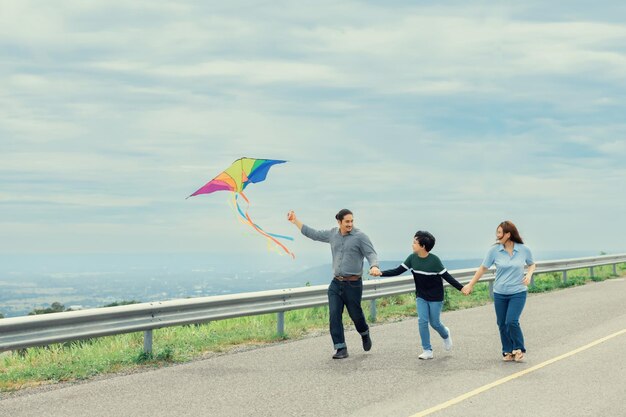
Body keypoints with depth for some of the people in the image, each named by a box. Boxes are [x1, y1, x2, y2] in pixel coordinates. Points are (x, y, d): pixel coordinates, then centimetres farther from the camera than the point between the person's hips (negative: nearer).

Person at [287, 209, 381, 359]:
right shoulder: (333, 234, 8)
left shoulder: (360, 236, -8)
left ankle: (365, 334, 41)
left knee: (355, 314, 8)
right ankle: (341, 349, -4)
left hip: (353, 283, -4)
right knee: (334, 315, -7)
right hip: (336, 283, 4)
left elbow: (371, 254, -16)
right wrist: (295, 221, 19)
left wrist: (374, 266, -37)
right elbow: (313, 234, 19)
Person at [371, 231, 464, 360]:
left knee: (434, 323, 5)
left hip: (435, 297, -4)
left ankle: (446, 335, 40)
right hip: (421, 296, 4)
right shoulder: (412, 258, -8)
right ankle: (427, 351, 3)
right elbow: (398, 271, -6)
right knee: (422, 321, -6)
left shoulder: (434, 260, -21)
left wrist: (461, 287, -21)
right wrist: (381, 273, -16)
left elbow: (446, 276, -16)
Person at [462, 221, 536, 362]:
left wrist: (529, 274, -9)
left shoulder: (524, 250, -6)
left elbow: (531, 264, 12)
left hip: (518, 293, -2)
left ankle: (519, 349, 6)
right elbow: (483, 268, 3)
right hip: (499, 293, 2)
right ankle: (507, 352, 22)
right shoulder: (494, 250, -6)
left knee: (512, 322, -15)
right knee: (502, 324, 5)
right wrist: (470, 285, 5)